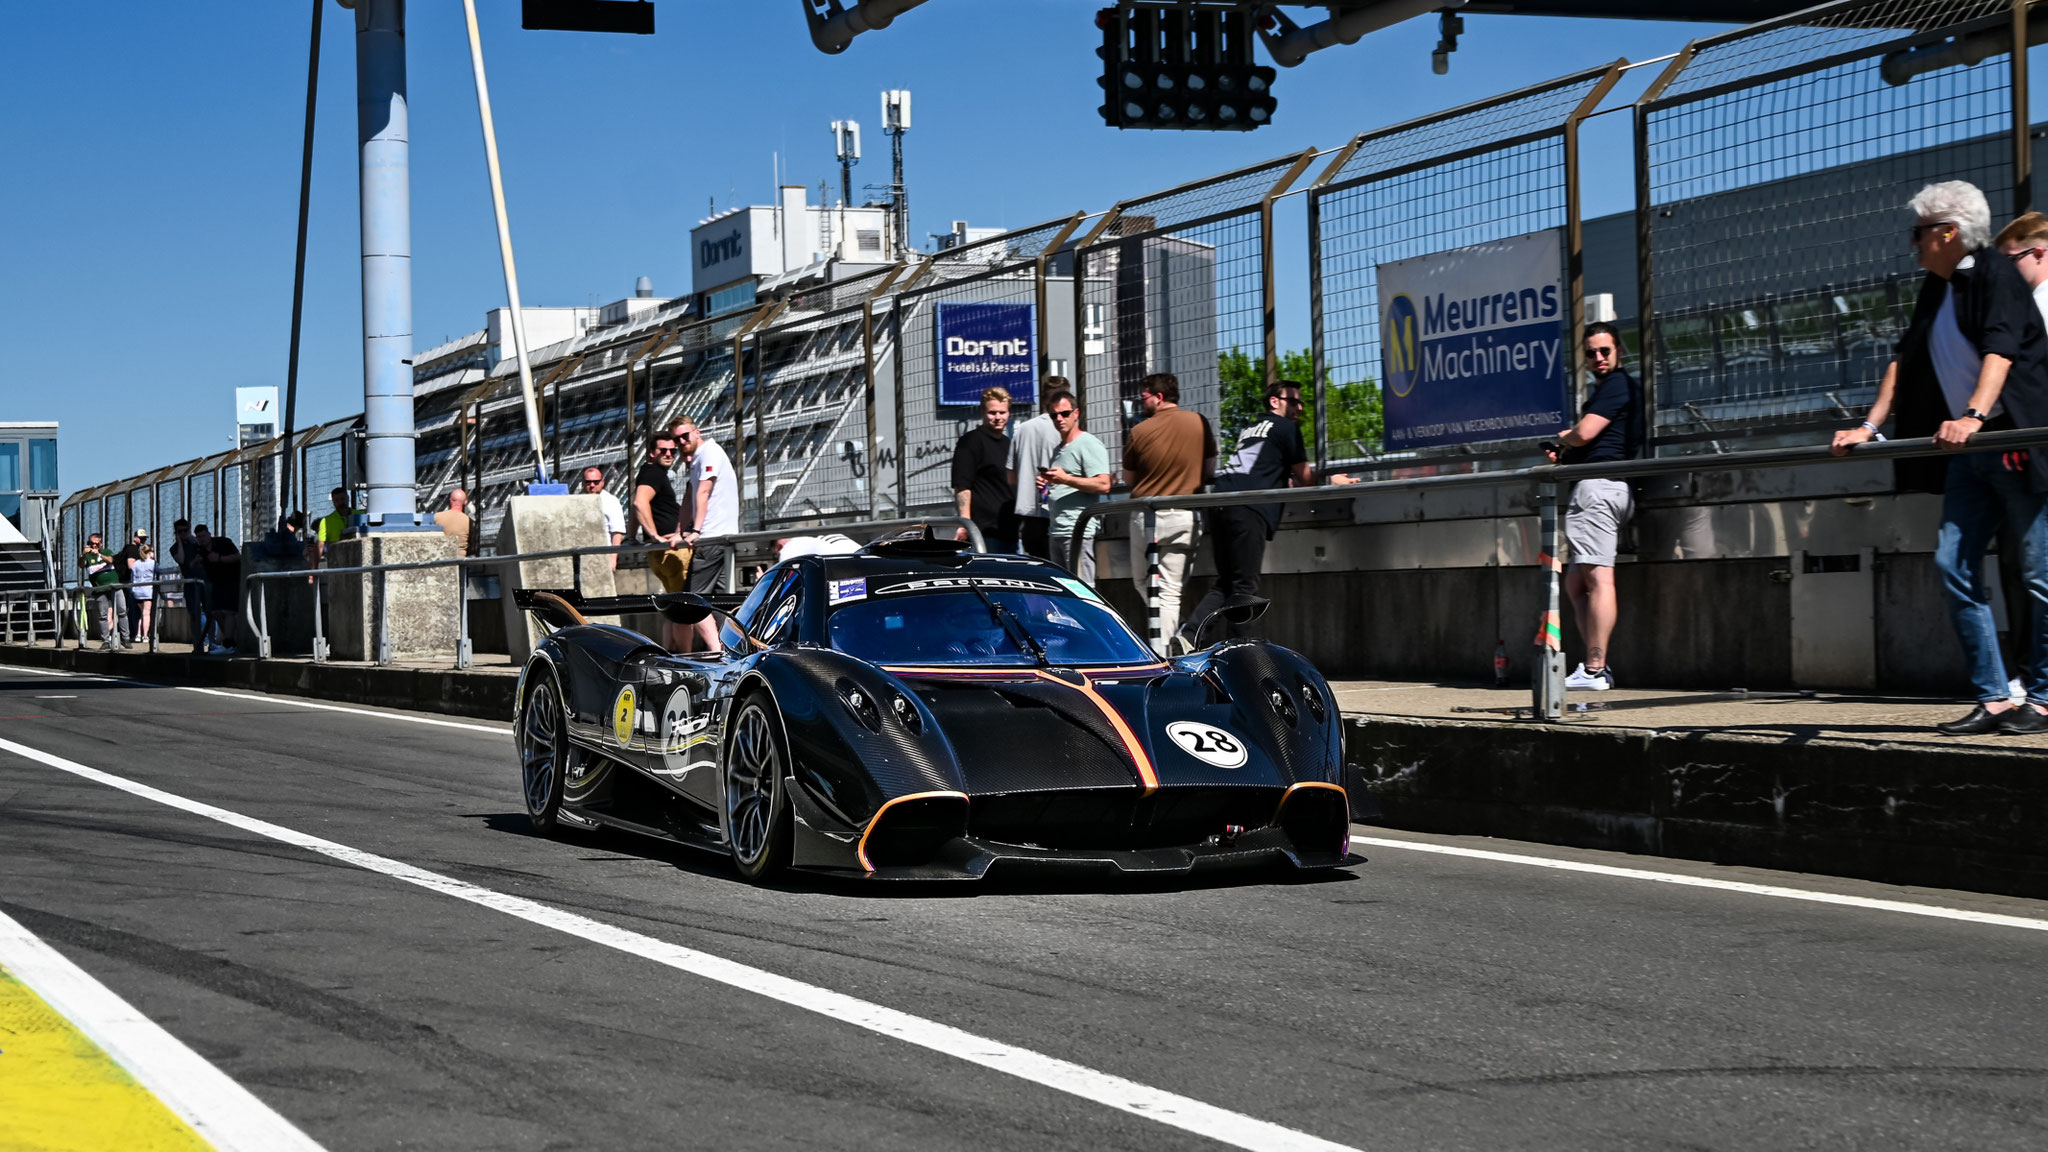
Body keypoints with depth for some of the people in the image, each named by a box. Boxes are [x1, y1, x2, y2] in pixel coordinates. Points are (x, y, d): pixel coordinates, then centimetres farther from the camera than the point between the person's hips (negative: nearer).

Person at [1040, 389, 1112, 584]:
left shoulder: (1088, 445, -7)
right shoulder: (1059, 449, 23)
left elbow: (1103, 485, -18)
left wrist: (1065, 479, -20)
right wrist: (1046, 484, 13)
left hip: (1078, 532, -10)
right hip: (1056, 532, 10)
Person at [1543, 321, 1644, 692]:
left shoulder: (1618, 384, -6)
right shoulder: (1605, 387, 27)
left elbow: (1585, 433, -16)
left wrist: (1564, 438, 7)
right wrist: (1563, 452, 12)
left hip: (1599, 485, -12)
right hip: (1602, 490, 12)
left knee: (1598, 577, -16)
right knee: (1575, 583, 12)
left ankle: (1594, 670, -21)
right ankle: (1597, 665, 8)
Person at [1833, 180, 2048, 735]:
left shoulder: (1995, 274, -9)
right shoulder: (1937, 289, 16)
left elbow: (2001, 349, -23)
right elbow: (1904, 360, 19)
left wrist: (1973, 415, -36)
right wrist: (1869, 426, 12)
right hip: (1972, 451, 9)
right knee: (1953, 565, 1)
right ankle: (1993, 699, 4)